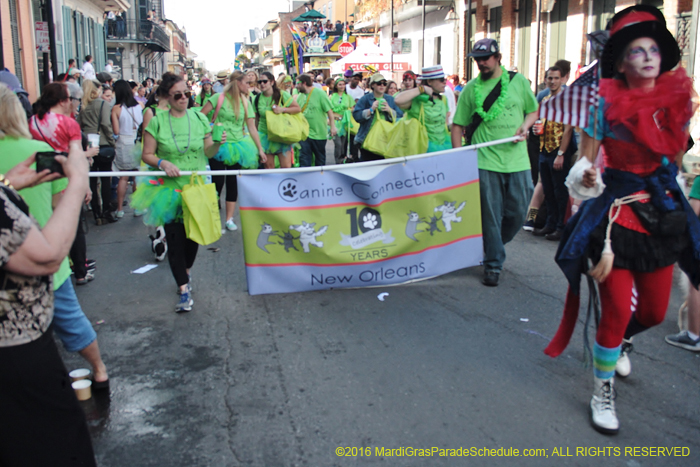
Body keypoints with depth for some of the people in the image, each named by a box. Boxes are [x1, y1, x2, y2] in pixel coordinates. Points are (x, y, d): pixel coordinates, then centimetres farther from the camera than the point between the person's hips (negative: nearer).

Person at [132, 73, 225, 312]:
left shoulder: (199, 118, 4)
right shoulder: (157, 122, -3)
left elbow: (207, 152, 8)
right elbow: (147, 155, 0)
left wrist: (217, 143, -12)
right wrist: (163, 163, -19)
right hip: (169, 188, -2)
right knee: (175, 238, -5)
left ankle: (185, 273, 37)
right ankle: (184, 288, 3)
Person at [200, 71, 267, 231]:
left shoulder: (246, 103, 5)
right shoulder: (219, 98, -6)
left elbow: (252, 128, 6)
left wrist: (260, 149, 3)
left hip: (237, 146, 4)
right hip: (217, 146, -4)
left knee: (233, 182, 4)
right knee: (217, 181, -2)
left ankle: (229, 219, 13)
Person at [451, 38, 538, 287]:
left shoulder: (518, 81, 8)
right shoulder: (471, 88, 5)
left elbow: (533, 110, 18)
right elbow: (458, 125, 6)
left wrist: (525, 126, -4)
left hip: (517, 160, 2)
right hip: (486, 161, -2)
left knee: (517, 213, 6)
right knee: (490, 216, 0)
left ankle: (494, 247, 32)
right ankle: (493, 265, 12)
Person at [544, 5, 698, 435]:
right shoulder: (607, 102, -9)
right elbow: (586, 162, -7)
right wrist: (585, 177, -28)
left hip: (663, 211, 5)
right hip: (615, 212, -5)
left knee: (655, 311, 14)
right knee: (617, 311, -4)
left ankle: (621, 341, 50)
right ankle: (603, 394, 17)